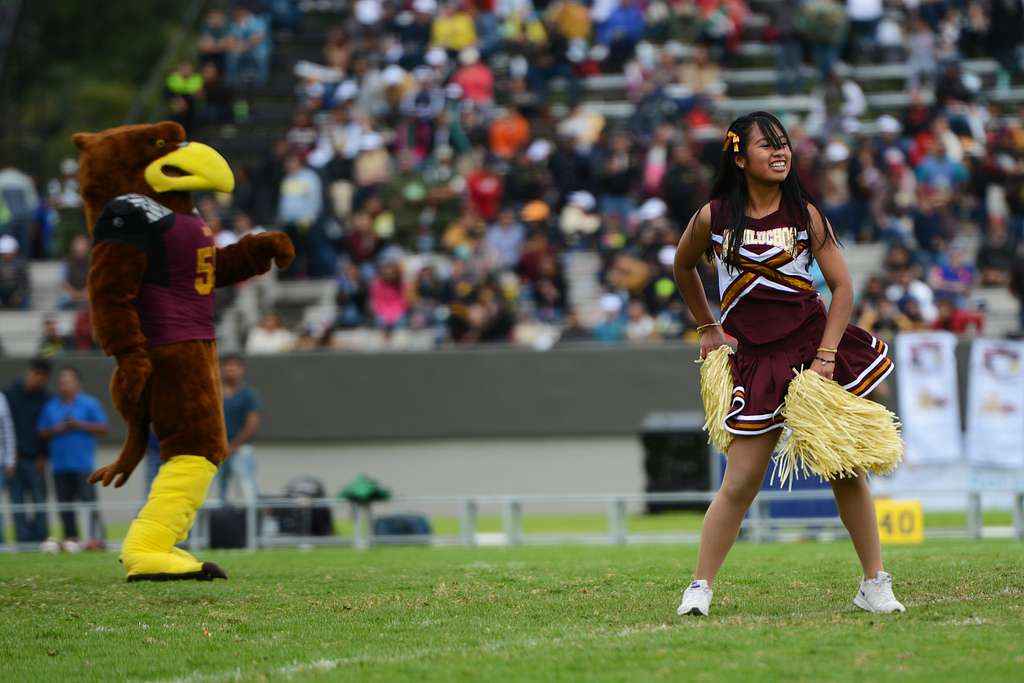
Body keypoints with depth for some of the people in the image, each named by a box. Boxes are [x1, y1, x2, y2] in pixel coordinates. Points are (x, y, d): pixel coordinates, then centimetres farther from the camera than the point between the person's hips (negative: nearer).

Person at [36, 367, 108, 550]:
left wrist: (79, 425, -10)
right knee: (64, 504, 4)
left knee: (89, 500, -12)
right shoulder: (51, 407, 14)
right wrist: (56, 430, -6)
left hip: (83, 464, -4)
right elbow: (41, 432, 13)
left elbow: (102, 428, 0)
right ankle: (70, 538, 10)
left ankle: (97, 537, -13)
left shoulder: (89, 404, 3)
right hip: (60, 465, 4)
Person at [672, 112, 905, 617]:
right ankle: (699, 588, 4)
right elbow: (683, 267, 20)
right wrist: (707, 328, 20)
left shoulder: (805, 214, -1)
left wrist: (825, 357, -9)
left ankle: (875, 585, 12)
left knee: (846, 471, 3)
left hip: (814, 347, 1)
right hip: (756, 361, 0)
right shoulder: (713, 217, 0)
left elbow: (841, 286, 0)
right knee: (740, 482, -5)